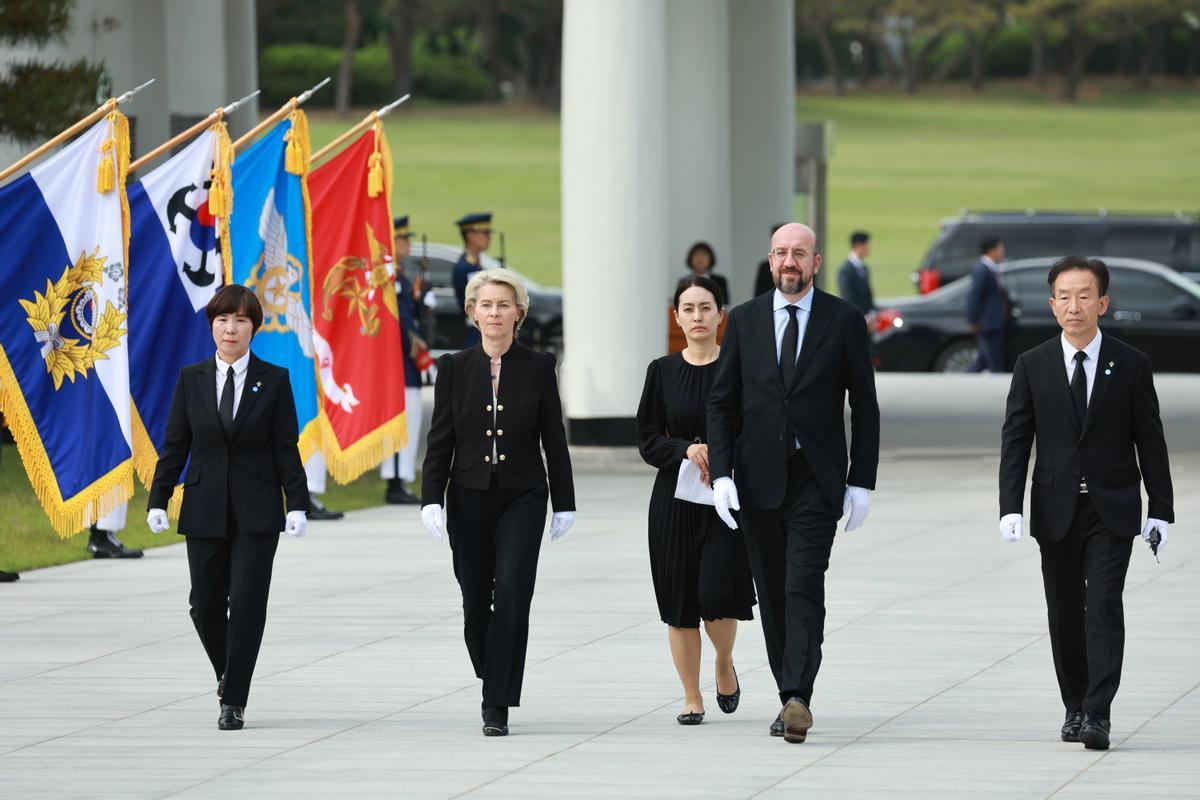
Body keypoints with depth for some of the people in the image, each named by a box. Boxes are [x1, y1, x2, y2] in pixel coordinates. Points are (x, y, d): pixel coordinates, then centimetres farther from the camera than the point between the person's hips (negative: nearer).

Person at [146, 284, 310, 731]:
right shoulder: (192, 380, 6)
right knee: (205, 605, 2)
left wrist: (297, 504, -8)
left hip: (256, 511, -2)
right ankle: (227, 673, 29)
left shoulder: (274, 380, 1)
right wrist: (158, 500, -1)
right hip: (205, 510, 2)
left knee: (247, 605, -6)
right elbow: (175, 444, 6)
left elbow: (286, 447, 0)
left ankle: (234, 702, 0)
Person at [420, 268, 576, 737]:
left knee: (511, 597, -14)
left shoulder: (538, 368, 2)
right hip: (469, 500, 2)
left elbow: (554, 439, 5)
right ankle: (494, 680, 31)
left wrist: (564, 505, 5)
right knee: (476, 604, 5)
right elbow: (440, 439, 4)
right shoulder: (455, 369, 4)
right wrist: (431, 499, -5)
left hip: (522, 499, -2)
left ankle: (498, 707, -11)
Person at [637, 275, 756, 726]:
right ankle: (692, 698, 15)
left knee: (718, 594, -15)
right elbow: (647, 440, 3)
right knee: (680, 602, 2)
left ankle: (725, 665, 16)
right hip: (675, 499, 2)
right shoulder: (662, 372, 4)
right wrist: (687, 450, -15)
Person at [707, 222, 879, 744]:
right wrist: (721, 473, -4)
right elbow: (722, 402, 7)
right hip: (759, 480, 3)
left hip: (816, 480, -3)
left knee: (804, 589, -15)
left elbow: (864, 406, 3)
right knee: (772, 595, 6)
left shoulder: (844, 321, 1)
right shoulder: (745, 320, 7)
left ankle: (797, 699, -23)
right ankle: (791, 698, 14)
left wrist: (862, 482, -2)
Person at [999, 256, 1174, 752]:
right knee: (1065, 614, 7)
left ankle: (1098, 715, -15)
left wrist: (1161, 510, 0)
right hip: (1056, 507, 2)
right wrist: (1011, 507, -8)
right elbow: (1015, 440, 1)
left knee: (1104, 610, -11)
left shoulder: (1131, 366, 0)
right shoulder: (1033, 366, 3)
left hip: (1112, 509, -2)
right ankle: (1075, 708, 20)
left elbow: (1150, 441, 3)